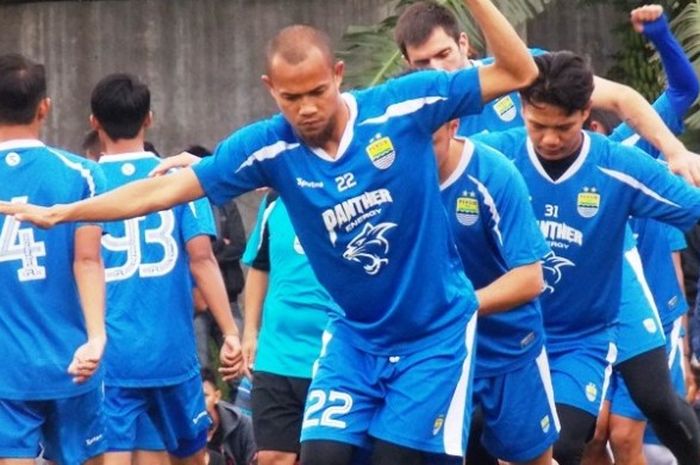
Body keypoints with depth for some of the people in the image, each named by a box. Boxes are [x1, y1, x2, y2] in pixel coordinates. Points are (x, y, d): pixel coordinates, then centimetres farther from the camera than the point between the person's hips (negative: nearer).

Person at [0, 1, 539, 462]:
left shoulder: (404, 105, -16)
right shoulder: (267, 148, -10)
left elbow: (518, 72, -12)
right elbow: (163, 189, -7)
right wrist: (59, 213, -10)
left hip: (435, 332, -3)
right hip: (356, 336, 3)